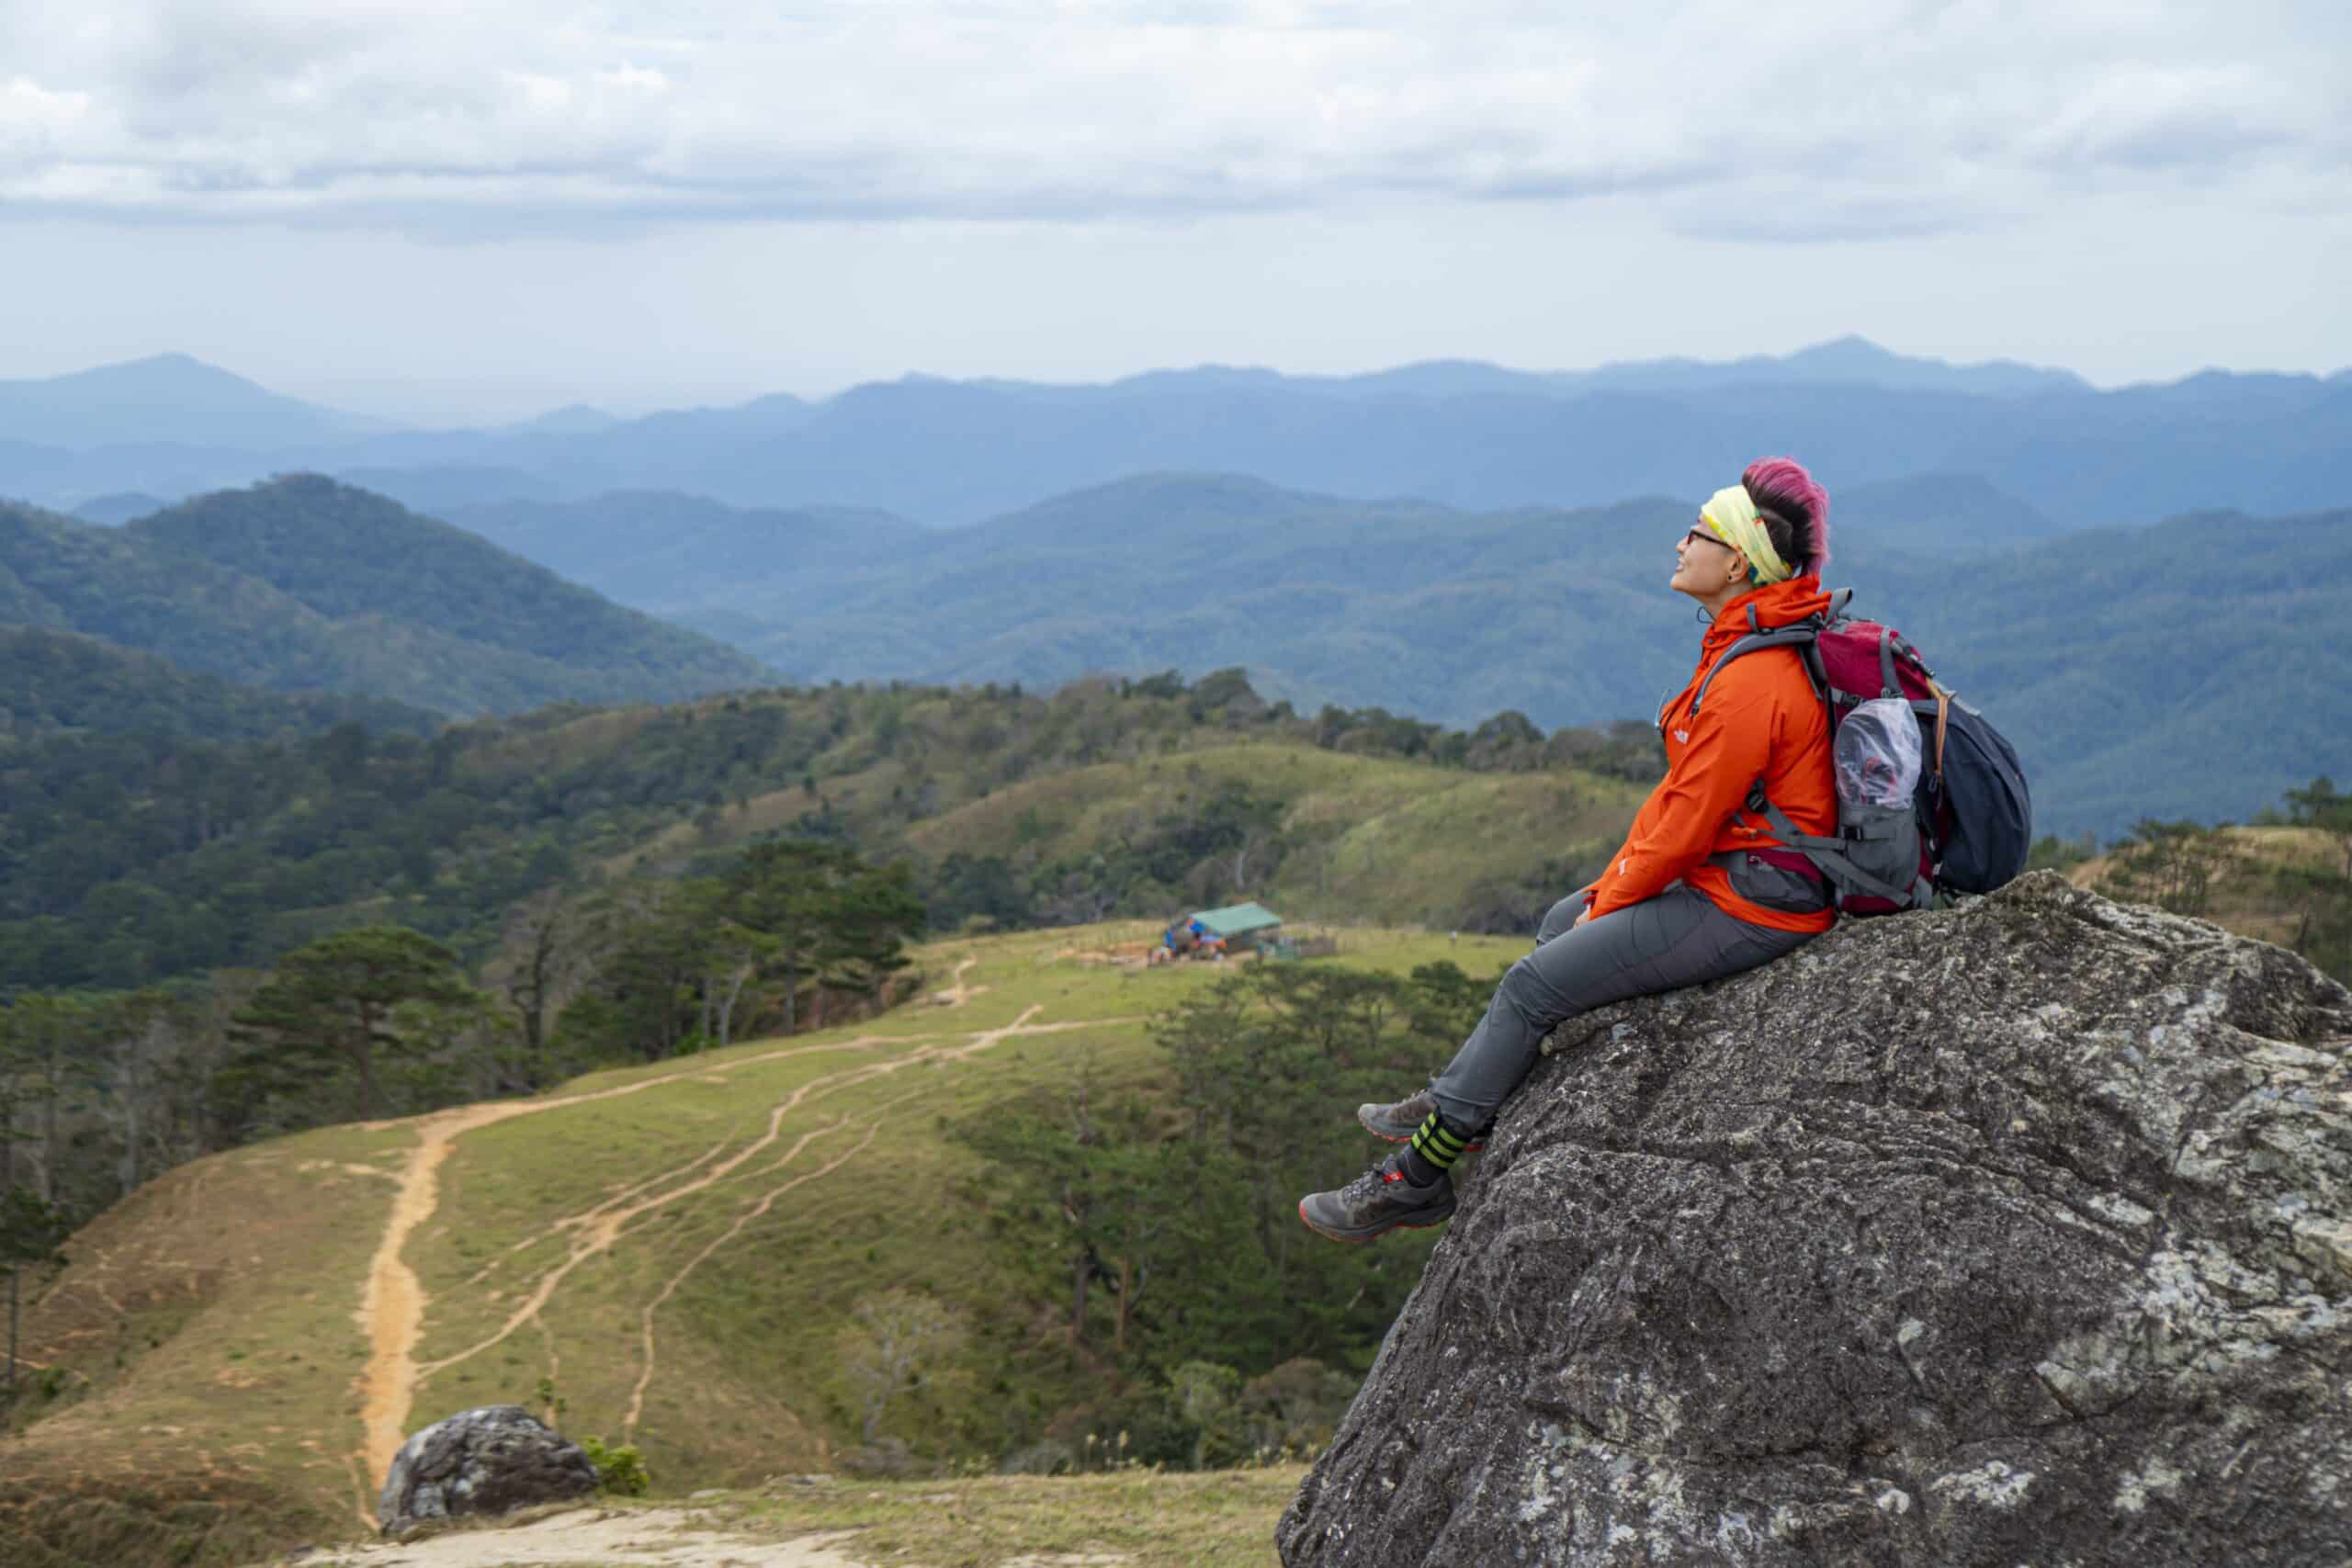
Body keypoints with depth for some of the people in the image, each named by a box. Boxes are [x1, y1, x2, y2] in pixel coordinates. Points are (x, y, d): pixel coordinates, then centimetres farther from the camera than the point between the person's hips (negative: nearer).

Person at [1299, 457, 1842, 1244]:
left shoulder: (1750, 682, -24)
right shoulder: (1751, 647, 10)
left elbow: (1688, 820, -21)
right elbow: (1683, 790, 15)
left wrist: (1612, 903, -6)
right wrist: (1610, 885, 12)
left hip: (1748, 904, -10)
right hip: (1737, 875, 10)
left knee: (1535, 982, -7)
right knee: (1563, 919, 21)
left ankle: (1417, 1176, 2)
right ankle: (1456, 1103, 29)